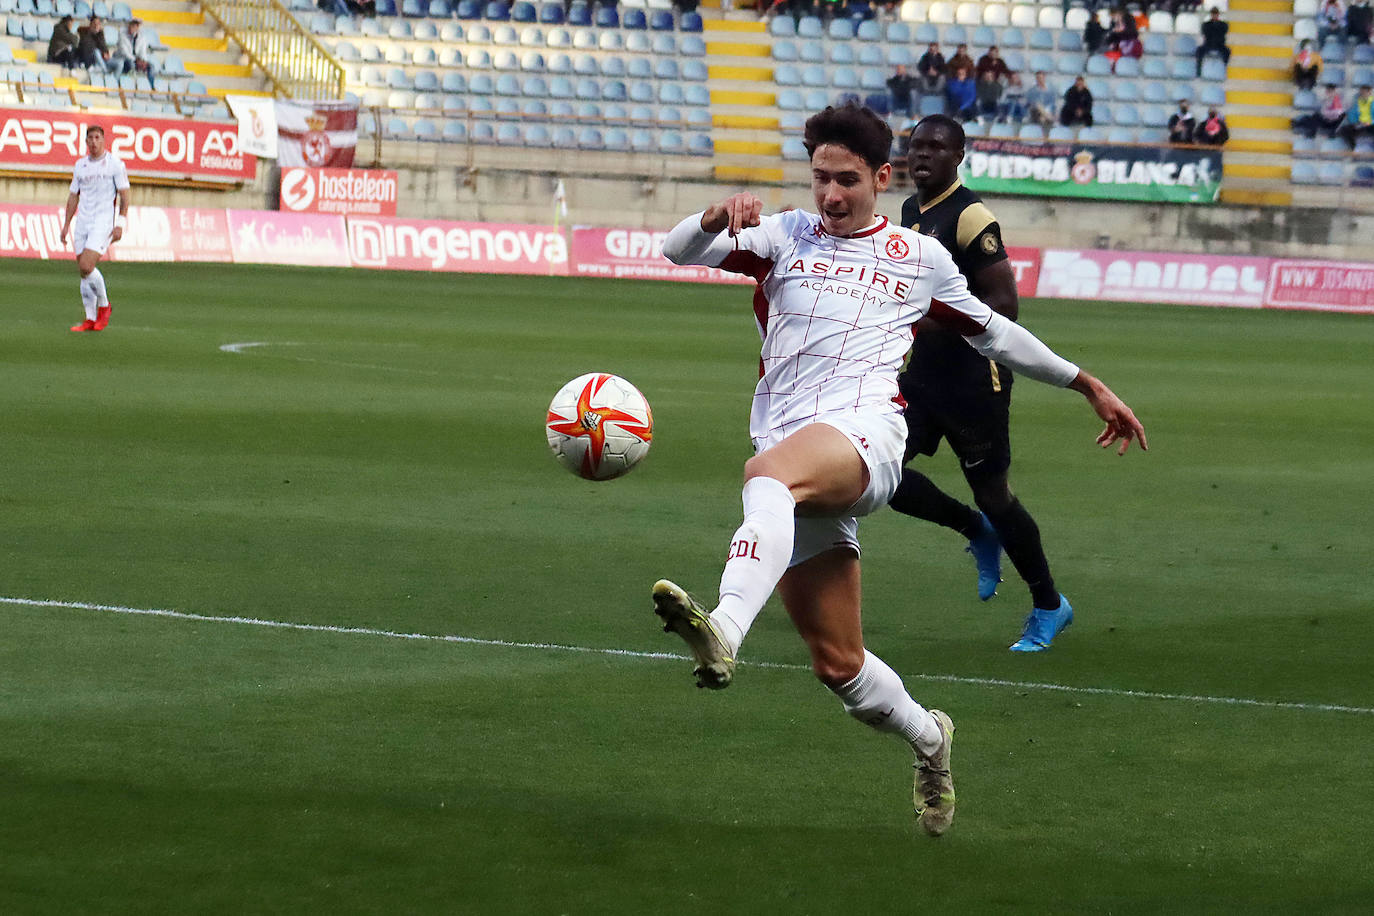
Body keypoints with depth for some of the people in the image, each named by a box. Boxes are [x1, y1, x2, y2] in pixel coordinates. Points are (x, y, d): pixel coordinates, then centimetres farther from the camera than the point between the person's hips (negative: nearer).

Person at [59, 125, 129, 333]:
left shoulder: (114, 163, -2)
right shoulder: (80, 165, 13)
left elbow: (124, 195, -2)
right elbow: (73, 197, 19)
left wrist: (120, 224, -11)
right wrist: (66, 224, 13)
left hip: (103, 222, -6)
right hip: (82, 222, 6)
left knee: (86, 267, -19)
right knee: (83, 271, 2)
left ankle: (104, 305, 3)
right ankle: (90, 319, 9)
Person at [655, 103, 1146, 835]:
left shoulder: (920, 258, 19)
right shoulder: (786, 238, 19)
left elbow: (992, 332, 33)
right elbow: (680, 252, 5)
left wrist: (1088, 386, 37)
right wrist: (716, 218, -18)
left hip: (864, 434, -3)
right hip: (792, 459, 3)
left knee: (768, 473, -40)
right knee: (837, 664, 4)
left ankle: (724, 633, -63)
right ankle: (927, 739, 33)